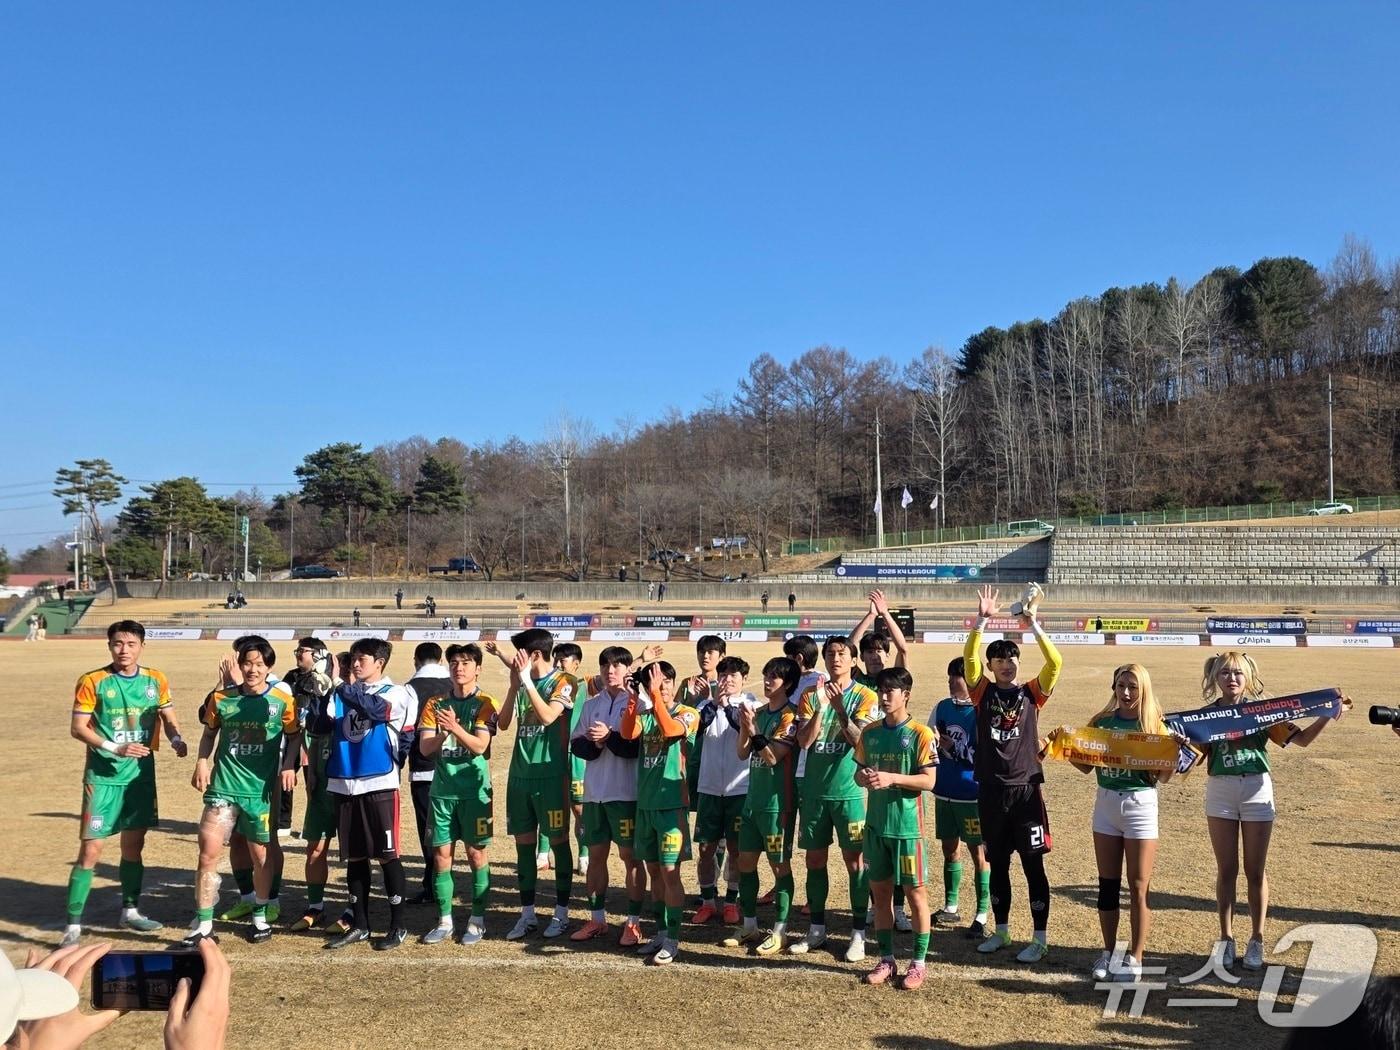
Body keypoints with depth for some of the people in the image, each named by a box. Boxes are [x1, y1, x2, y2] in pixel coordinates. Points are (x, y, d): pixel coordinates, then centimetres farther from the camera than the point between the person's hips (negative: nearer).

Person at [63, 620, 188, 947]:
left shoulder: (155, 681, 3)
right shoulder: (92, 682, -8)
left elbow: (168, 718, 9)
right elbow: (77, 729, -9)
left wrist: (176, 739, -12)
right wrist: (115, 749, -20)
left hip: (141, 774, 4)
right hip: (103, 776, -4)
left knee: (134, 845, 14)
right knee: (90, 849, -7)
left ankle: (130, 911, 29)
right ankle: (73, 923, 1)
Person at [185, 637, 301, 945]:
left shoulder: (282, 702, -4)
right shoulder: (221, 698, 0)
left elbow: (294, 735, 8)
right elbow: (209, 733, 14)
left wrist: (289, 766, -6)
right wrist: (202, 761, 0)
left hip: (261, 790, 0)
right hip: (224, 787, 1)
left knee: (260, 854, 10)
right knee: (208, 852, -7)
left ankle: (260, 916, 28)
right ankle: (204, 923, 4)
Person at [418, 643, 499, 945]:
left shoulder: (485, 703, -4)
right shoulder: (436, 703, 5)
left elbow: (480, 745, -16)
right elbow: (425, 748, -2)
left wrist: (455, 728, -33)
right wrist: (443, 732, -22)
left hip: (474, 789, -3)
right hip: (442, 789, 3)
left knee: (476, 853, 2)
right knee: (441, 855, 5)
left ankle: (477, 919, 14)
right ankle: (444, 921, 16)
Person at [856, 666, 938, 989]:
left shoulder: (920, 734, -9)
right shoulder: (870, 732, 7)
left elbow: (928, 781, -11)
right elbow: (860, 772, 13)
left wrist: (892, 778, -22)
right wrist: (865, 778, -10)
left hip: (906, 825, -5)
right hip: (876, 823, 5)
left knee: (914, 892, 4)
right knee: (880, 891, 10)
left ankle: (918, 962, 14)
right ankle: (886, 959, 21)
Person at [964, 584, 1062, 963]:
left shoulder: (1031, 693, 2)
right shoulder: (983, 693, 3)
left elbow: (1054, 662, -12)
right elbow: (969, 657, -11)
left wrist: (1034, 625, -19)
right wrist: (982, 619, -21)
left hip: (1026, 788, -2)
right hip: (991, 789, 2)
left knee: (1033, 865, 2)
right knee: (997, 864, 13)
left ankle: (1039, 938, 11)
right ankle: (1002, 931, 26)